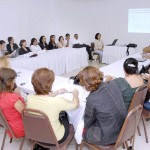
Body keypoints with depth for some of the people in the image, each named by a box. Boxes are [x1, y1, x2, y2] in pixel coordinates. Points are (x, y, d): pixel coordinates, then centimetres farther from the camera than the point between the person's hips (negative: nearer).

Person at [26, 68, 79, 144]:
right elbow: (76, 104, -13)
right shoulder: (57, 101, -33)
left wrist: (58, 92, 18)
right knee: (66, 117, 25)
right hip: (55, 138, -4)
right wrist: (75, 94, 8)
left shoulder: (29, 98, -18)